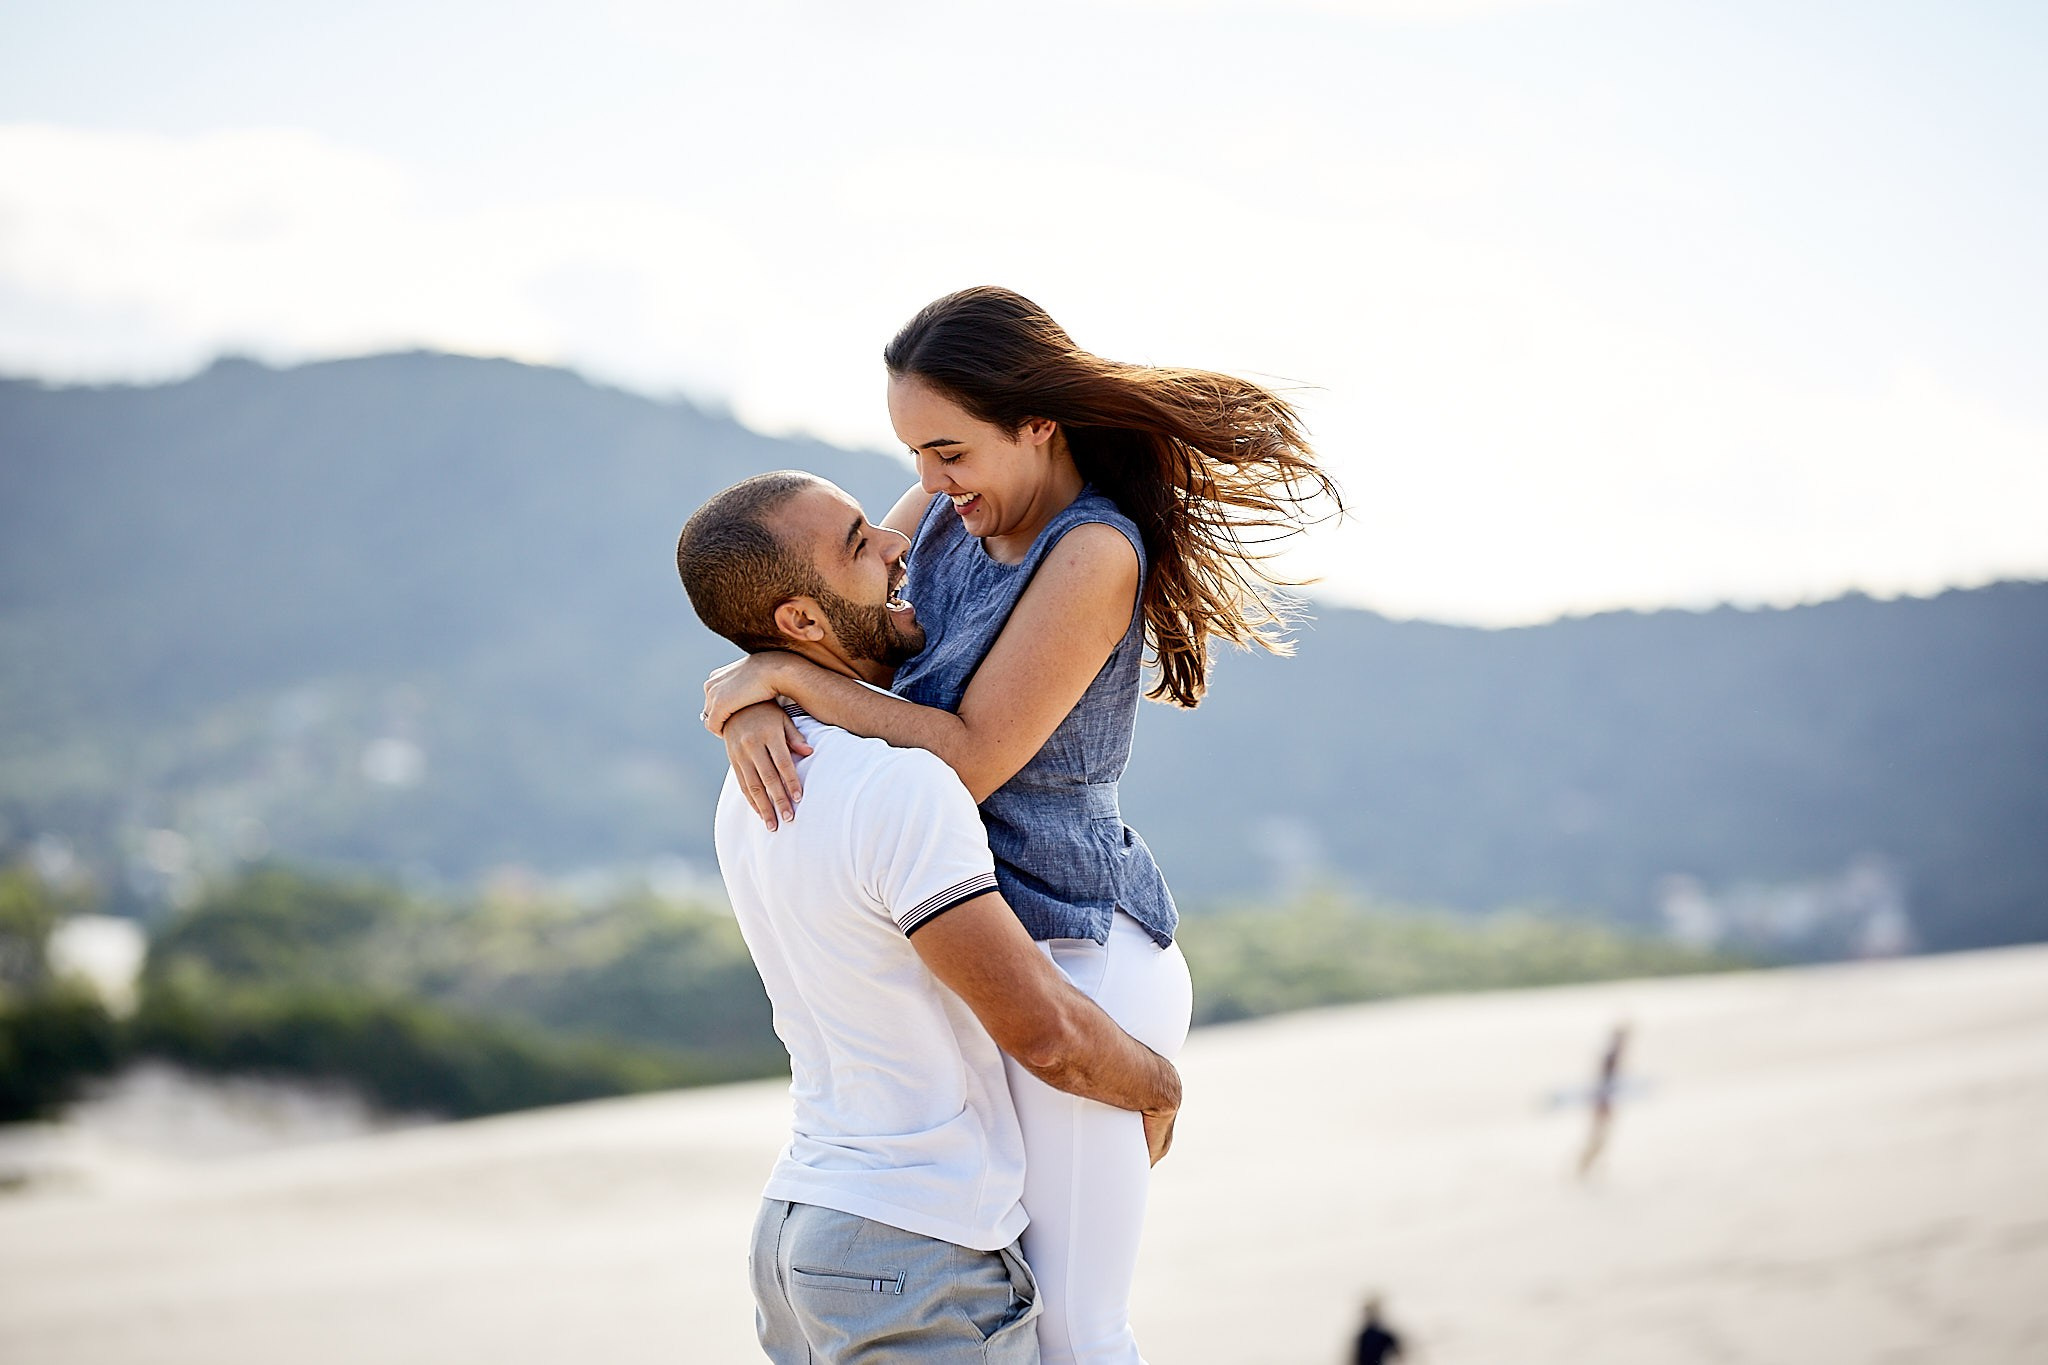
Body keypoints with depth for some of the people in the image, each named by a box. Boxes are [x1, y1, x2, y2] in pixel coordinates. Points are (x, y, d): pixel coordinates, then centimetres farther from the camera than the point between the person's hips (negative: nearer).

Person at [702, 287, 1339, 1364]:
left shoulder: (1094, 556, -19)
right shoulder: (946, 514, 5)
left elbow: (968, 758, -22)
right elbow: (803, 623, 8)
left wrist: (782, 675, -17)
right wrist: (746, 703, -14)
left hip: (1074, 962, -9)